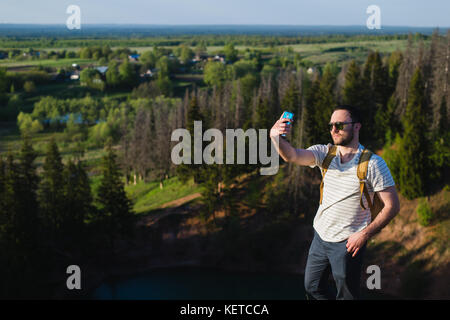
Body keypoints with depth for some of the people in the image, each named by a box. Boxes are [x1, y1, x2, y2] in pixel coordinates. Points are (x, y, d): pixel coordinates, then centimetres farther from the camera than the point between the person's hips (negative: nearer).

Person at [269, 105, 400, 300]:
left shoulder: (373, 163, -13)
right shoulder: (325, 153, 0)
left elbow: (392, 206, -12)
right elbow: (292, 156, -18)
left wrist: (364, 234, -18)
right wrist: (276, 137, -40)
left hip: (348, 242, -5)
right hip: (320, 237, 5)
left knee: (347, 296, 6)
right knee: (312, 288, 18)